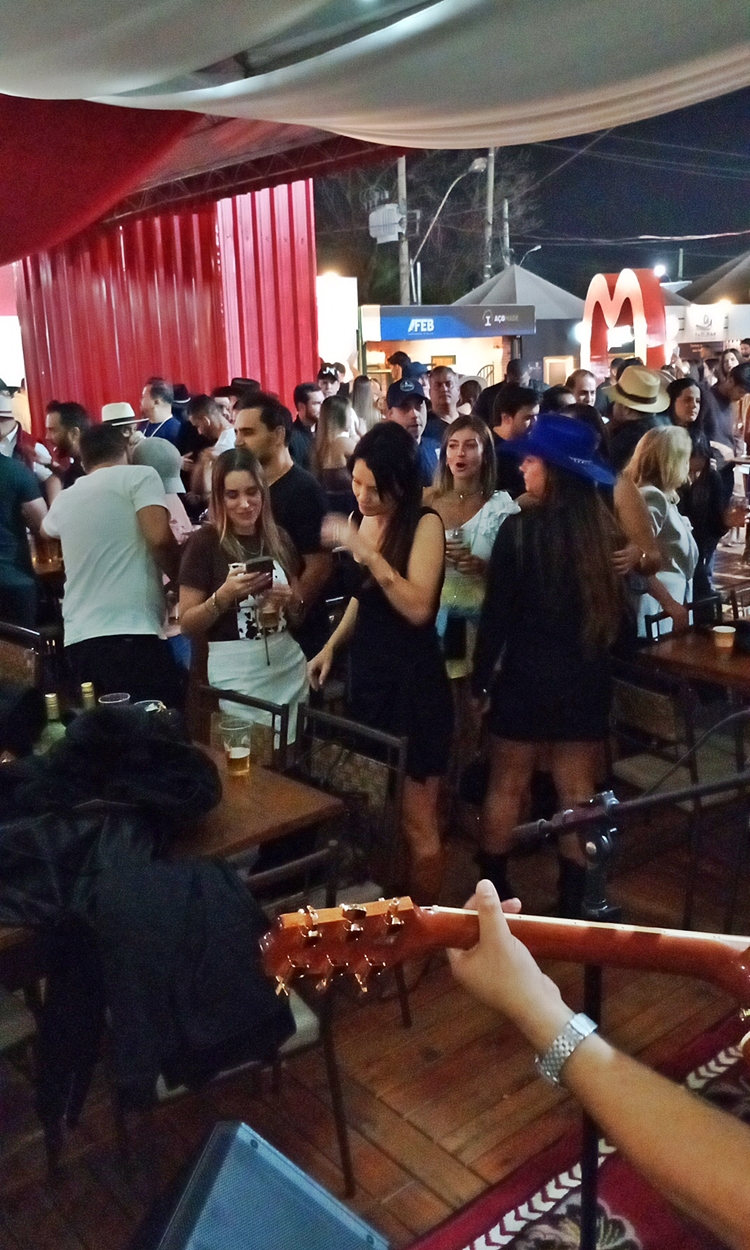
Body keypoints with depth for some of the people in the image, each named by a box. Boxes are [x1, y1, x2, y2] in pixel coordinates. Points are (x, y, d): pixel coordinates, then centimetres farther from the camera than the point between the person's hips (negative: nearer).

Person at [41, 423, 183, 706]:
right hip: (131, 633, -6)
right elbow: (159, 537, -12)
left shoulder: (64, 499, 21)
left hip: (78, 639, 7)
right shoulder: (138, 475, 3)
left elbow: (46, 530, 43)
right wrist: (181, 578, 5)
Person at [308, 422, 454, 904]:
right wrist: (332, 645, 11)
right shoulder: (364, 520, 7)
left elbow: (418, 608, -25)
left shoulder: (425, 523, -13)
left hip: (413, 682, -6)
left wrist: (365, 551, -28)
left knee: (416, 821, 1)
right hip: (368, 673, 6)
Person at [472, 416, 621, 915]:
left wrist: (481, 674, -1)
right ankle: (572, 901, 23)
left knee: (507, 787, 11)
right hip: (588, 679, 4)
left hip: (528, 676, -4)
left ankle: (494, 891, 24)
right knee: (578, 793, 13)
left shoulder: (522, 527, -15)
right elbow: (617, 606, 8)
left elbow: (498, 611, -12)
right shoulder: (605, 529, -2)